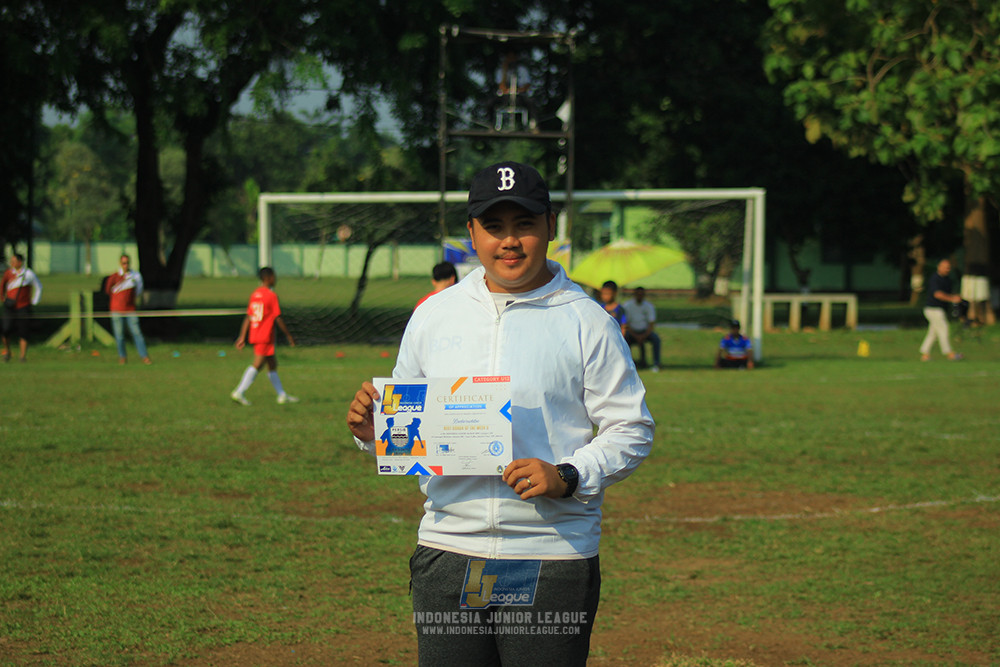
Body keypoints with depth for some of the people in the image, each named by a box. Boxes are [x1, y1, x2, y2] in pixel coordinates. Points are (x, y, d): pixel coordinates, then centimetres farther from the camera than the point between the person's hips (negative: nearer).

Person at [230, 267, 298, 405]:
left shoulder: (255, 294, 11)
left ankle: (282, 395, 17)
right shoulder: (271, 295, -12)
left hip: (255, 335, 9)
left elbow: (248, 317, 12)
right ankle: (240, 392, -15)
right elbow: (278, 318, -12)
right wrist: (289, 336, -5)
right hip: (265, 337, -9)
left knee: (272, 365, 13)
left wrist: (242, 337, 13)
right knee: (257, 365, -10)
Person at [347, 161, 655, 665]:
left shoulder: (585, 322, 0)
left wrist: (566, 477, -16)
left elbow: (632, 430, -1)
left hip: (552, 563, -3)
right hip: (447, 555, 3)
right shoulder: (433, 316, 11)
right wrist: (371, 430, -4)